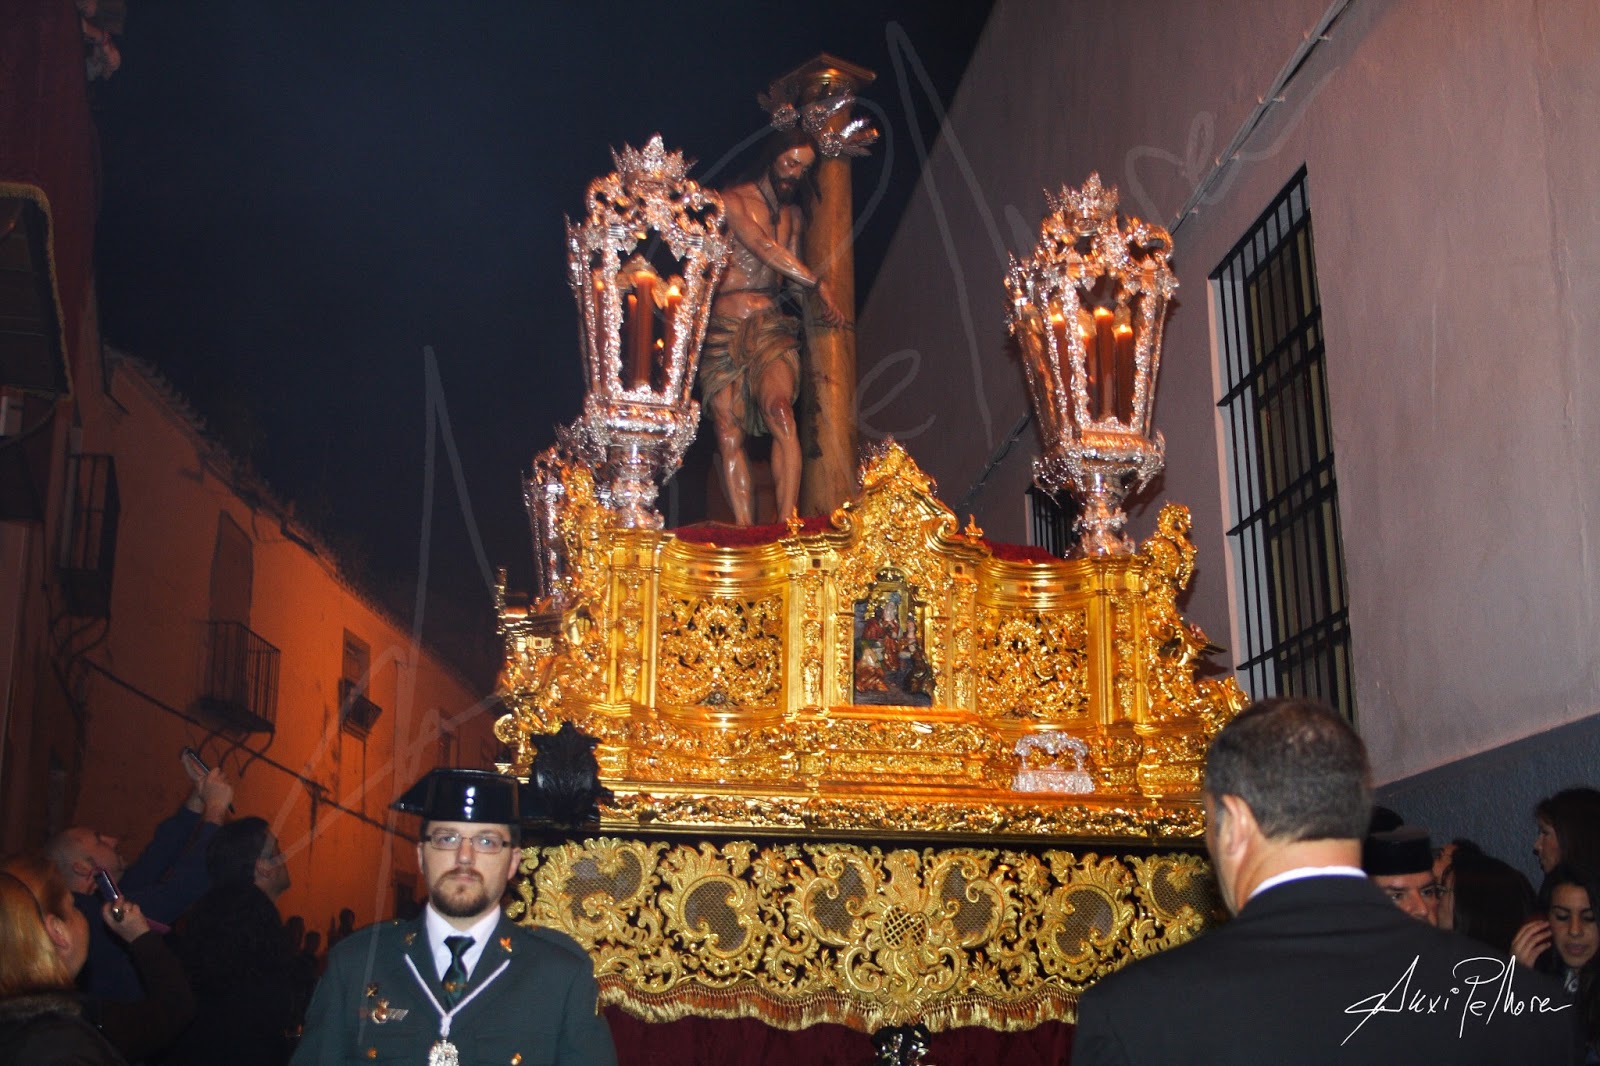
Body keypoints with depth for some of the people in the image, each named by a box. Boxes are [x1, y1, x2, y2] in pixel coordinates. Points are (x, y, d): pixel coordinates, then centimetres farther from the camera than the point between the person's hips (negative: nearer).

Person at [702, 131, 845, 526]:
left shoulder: (792, 215, 19)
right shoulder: (732, 200, 0)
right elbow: (764, 248, -11)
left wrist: (816, 300, 10)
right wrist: (818, 283, -10)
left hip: (770, 325, 2)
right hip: (723, 330, -2)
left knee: (779, 411, -24)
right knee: (729, 434, -8)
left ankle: (787, 523, -32)